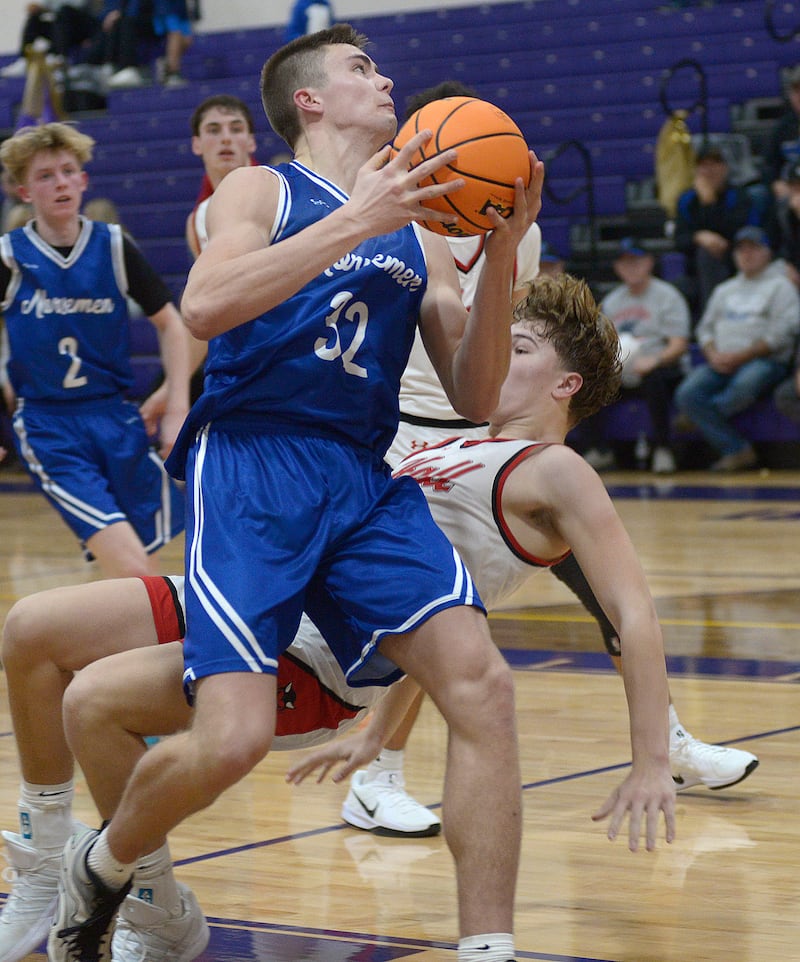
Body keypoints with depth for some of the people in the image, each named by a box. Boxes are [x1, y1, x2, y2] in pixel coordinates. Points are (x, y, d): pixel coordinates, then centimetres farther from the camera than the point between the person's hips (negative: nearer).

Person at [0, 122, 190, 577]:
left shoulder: (114, 246, 1)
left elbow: (171, 323, 8)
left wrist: (178, 411, 0)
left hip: (117, 420, 3)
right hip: (50, 431, -3)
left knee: (146, 583, 6)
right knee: (131, 572, -19)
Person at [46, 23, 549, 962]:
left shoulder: (414, 232, 21)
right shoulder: (261, 189, 7)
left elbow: (474, 399, 14)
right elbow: (205, 305, -14)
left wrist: (502, 253, 2)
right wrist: (355, 221, -16)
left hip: (365, 484, 5)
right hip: (250, 468, -5)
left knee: (480, 683, -18)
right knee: (232, 741, -18)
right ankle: (100, 864, 14)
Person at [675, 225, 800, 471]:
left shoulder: (780, 285, 8)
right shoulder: (724, 290, 28)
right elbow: (706, 328, 22)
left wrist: (740, 357, -12)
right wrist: (714, 355, -1)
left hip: (765, 361, -5)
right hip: (720, 363, 5)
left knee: (744, 385, -40)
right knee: (686, 393, -23)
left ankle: (700, 416, -10)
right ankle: (737, 451, -23)